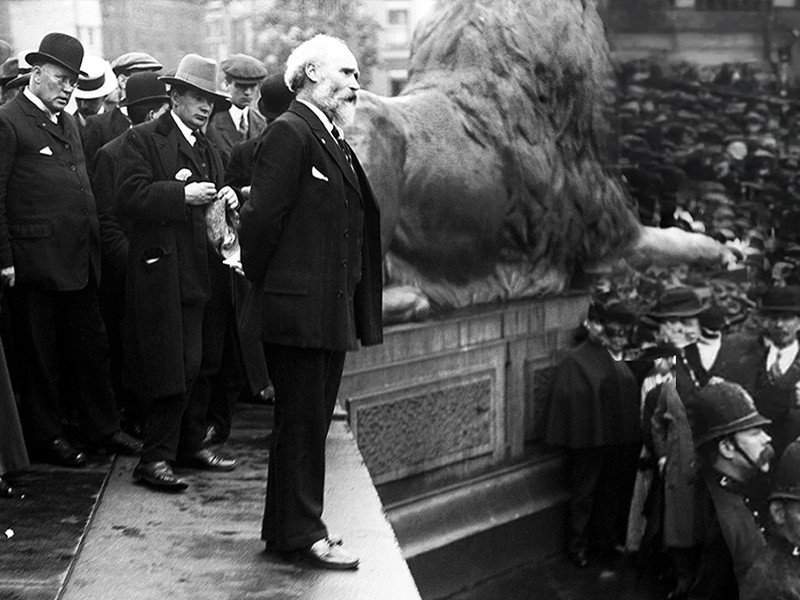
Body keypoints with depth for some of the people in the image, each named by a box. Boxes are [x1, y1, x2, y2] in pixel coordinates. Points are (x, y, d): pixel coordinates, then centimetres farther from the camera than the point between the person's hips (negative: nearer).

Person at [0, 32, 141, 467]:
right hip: (35, 262, -7)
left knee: (92, 348, 13)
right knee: (39, 354, 5)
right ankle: (45, 435, 17)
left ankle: (102, 428, 24)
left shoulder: (68, 122, 17)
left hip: (80, 261, 8)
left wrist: (94, 244, 13)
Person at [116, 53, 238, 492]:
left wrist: (227, 200, 6)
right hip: (160, 271, -7)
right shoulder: (143, 139, -3)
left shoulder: (208, 148, 21)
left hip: (198, 271, 7)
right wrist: (182, 195, -20)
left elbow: (217, 196, 29)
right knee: (170, 369, -8)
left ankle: (190, 445, 21)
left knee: (192, 367, 10)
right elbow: (129, 197, -15)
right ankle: (154, 459, -1)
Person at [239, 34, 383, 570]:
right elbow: (262, 217, -18)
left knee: (311, 420, 16)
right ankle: (299, 534, 8)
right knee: (302, 421, -2)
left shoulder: (333, 142, 16)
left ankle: (290, 527, 27)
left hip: (330, 312, 10)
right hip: (297, 308, -9)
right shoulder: (289, 133, -14)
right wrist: (261, 282, -8)